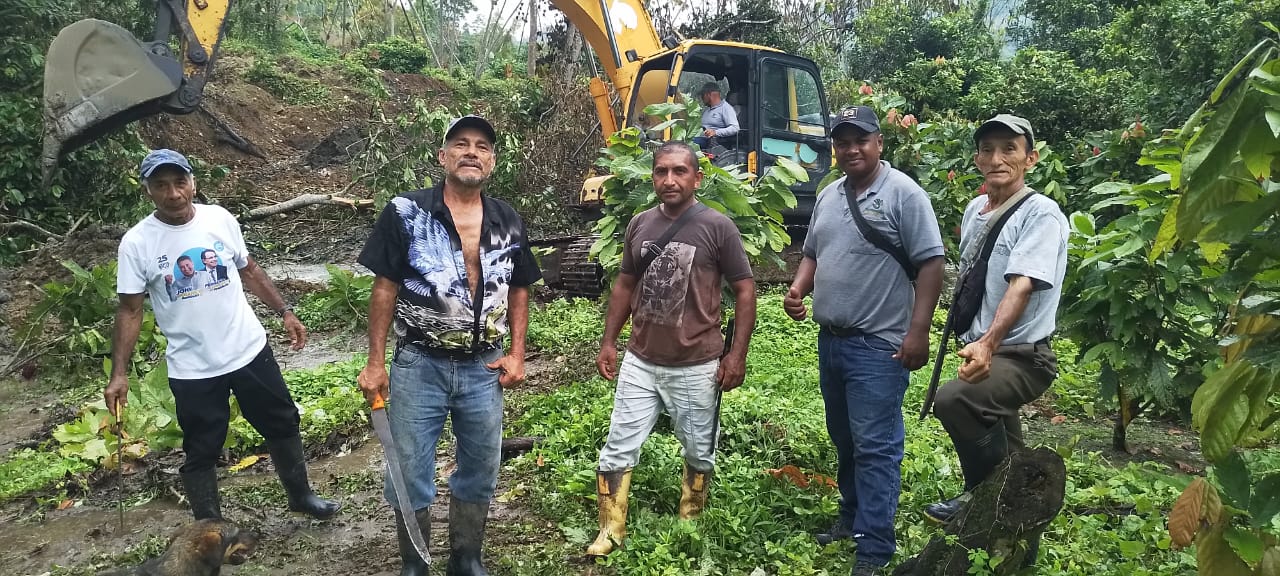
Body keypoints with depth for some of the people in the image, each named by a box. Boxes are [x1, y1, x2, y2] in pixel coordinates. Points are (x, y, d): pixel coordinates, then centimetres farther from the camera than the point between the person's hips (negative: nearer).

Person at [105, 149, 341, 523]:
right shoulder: (137, 243, -11)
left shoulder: (220, 219, -5)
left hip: (249, 351, 3)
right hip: (192, 370, -3)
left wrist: (284, 312, 6)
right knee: (200, 453, 9)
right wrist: (119, 374, -11)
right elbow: (130, 311, -6)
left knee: (283, 424, 17)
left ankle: (300, 495, 39)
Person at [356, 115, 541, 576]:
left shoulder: (509, 222, 2)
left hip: (484, 368, 3)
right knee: (410, 475, 8)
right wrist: (375, 362, -6)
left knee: (479, 473, 15)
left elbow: (518, 290, 11)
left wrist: (517, 354, 3)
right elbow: (385, 288, -5)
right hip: (419, 365, -3)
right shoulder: (405, 213, -8)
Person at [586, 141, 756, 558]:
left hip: (697, 367, -3)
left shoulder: (717, 227, -9)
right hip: (639, 362, 3)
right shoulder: (639, 225, 3)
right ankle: (611, 532, 21)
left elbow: (744, 290, -5)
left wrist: (737, 354, -9)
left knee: (699, 452, 14)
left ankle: (689, 526, 35)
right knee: (618, 450, 5)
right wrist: (609, 342, 10)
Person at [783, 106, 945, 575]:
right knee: (844, 440, 19)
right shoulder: (828, 196, 12)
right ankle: (851, 517, 35)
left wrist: (918, 332, -17)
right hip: (830, 340, 8)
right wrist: (797, 288, 1)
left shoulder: (903, 193, -9)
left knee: (875, 447, -4)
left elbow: (930, 263, -12)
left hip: (878, 345, -7)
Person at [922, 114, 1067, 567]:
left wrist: (988, 343, -40)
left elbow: (1022, 287, -28)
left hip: (1021, 356, -8)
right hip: (982, 352, 8)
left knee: (952, 400, -33)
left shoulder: (1041, 214, -13)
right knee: (1002, 460, 17)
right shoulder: (974, 209, 9)